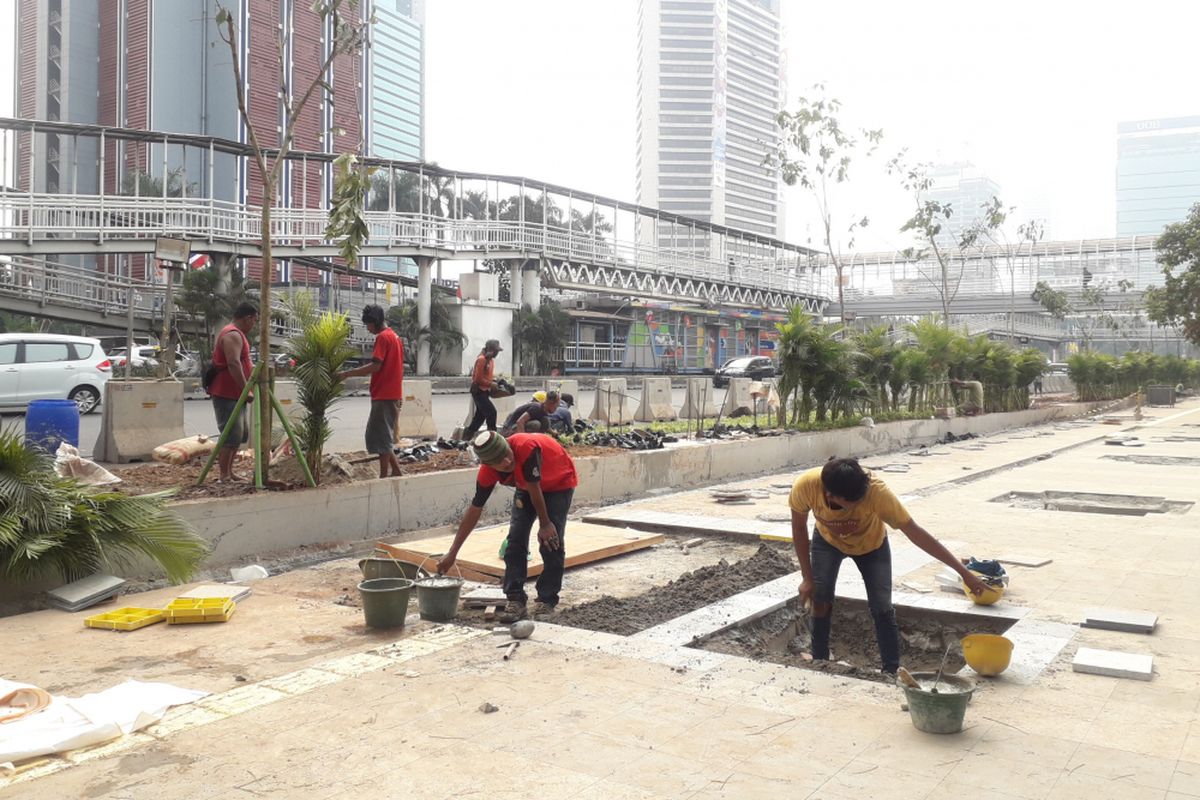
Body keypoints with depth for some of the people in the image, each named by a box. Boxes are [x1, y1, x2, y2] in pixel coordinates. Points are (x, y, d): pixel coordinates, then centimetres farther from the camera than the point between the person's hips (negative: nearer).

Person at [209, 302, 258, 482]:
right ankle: (223, 475, -6)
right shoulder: (233, 335, -15)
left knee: (241, 433, 15)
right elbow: (233, 364, -27)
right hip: (227, 394, -11)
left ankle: (229, 472, 21)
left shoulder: (236, 334, 19)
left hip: (235, 394, 11)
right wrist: (246, 390, -28)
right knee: (232, 435, -10)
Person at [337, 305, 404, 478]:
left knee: (380, 438, -4)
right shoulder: (394, 336, 17)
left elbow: (375, 366, -21)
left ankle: (384, 477, 0)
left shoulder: (383, 337, -12)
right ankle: (396, 470, 16)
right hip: (393, 395, 9)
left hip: (384, 397, -9)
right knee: (383, 437, 15)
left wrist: (348, 373, -17)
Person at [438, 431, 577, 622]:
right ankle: (516, 601, -2)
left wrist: (545, 523, -16)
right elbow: (474, 510, -14)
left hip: (559, 483, -4)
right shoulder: (487, 472, -25)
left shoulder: (527, 447, -43)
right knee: (515, 540, -8)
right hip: (526, 486, 4)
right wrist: (452, 552, -11)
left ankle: (546, 602, -1)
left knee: (551, 542, -12)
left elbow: (535, 490, -30)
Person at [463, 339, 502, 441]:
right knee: (491, 412, -14)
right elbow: (478, 379, -19)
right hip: (478, 391, -9)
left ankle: (466, 437, 19)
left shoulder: (491, 360, 10)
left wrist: (495, 379, 4)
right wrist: (491, 384, -17)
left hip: (485, 391, 9)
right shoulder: (481, 359, -17)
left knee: (480, 415, 11)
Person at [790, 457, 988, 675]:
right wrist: (807, 578, -15)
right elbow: (799, 528, -18)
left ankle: (892, 672, 10)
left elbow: (916, 533, -36)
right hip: (827, 541, 1)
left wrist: (963, 571, -33)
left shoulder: (876, 491, -43)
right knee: (820, 602, -4)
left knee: (882, 608, -4)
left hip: (871, 543, -1)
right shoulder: (805, 486, -39)